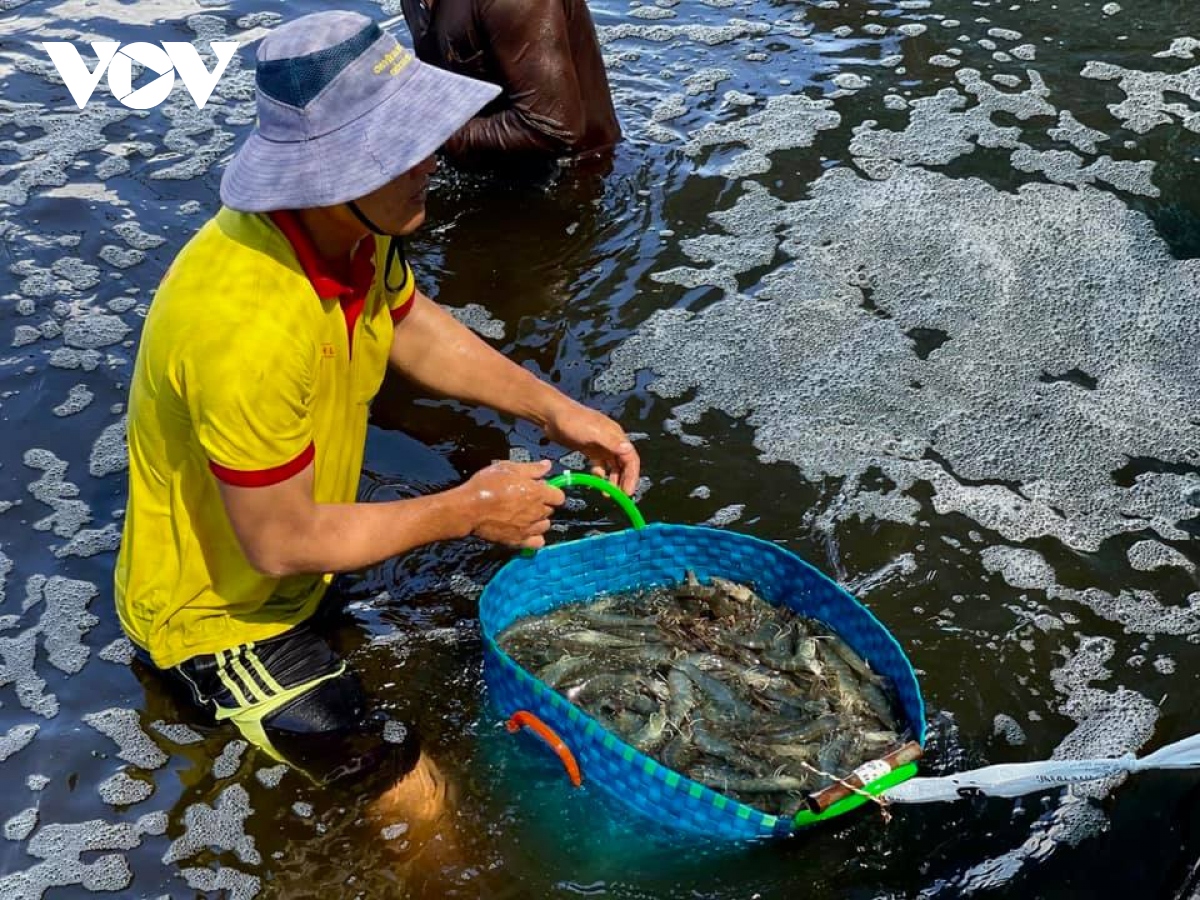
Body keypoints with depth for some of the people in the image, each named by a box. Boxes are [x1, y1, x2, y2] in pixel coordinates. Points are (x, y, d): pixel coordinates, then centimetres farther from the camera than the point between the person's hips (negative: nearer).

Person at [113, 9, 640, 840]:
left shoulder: (354, 222, -14)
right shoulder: (249, 328, -39)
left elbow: (412, 327, 6)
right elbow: (282, 545, -28)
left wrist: (552, 407, -3)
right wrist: (465, 511, -19)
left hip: (299, 541, 7)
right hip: (220, 606, -7)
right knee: (416, 799, -4)